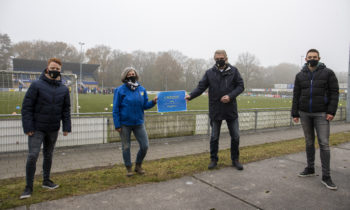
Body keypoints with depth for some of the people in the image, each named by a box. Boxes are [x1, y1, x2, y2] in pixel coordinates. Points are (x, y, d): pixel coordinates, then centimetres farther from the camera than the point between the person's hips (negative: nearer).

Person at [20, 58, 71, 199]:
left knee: (48, 155, 16)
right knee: (33, 156, -7)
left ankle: (46, 180, 31)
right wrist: (28, 127, -13)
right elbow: (26, 107, -9)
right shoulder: (37, 85, -8)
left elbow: (66, 109, 7)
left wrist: (66, 127, 1)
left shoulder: (64, 89, 4)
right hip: (37, 129, -4)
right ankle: (29, 187, 8)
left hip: (53, 129, 4)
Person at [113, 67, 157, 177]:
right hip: (125, 124, -3)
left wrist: (153, 102, -15)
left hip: (139, 123, 3)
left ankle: (138, 165, 27)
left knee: (145, 146, 4)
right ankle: (129, 168, 29)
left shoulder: (142, 89, 4)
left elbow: (144, 105, 6)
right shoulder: (120, 90, -7)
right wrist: (117, 124, -10)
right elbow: (116, 108, -7)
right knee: (126, 147, 9)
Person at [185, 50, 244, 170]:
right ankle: (213, 159, 26)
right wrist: (191, 96, -21)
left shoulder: (234, 71, 1)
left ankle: (235, 159, 27)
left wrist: (230, 96, -16)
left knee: (235, 136, 9)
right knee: (214, 137, 10)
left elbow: (240, 86, 0)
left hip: (231, 110, 1)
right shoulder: (209, 73, 1)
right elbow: (201, 87, -4)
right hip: (215, 111, 0)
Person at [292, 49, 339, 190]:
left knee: (324, 143, -5)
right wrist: (295, 113, 3)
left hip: (321, 114, -3)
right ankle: (310, 168, 25)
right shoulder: (300, 75, 8)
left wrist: (331, 111, -11)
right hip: (304, 114, 3)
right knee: (309, 142, 12)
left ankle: (326, 176, 1)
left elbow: (334, 92, -2)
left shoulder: (328, 73, 1)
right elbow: (296, 96, 8)